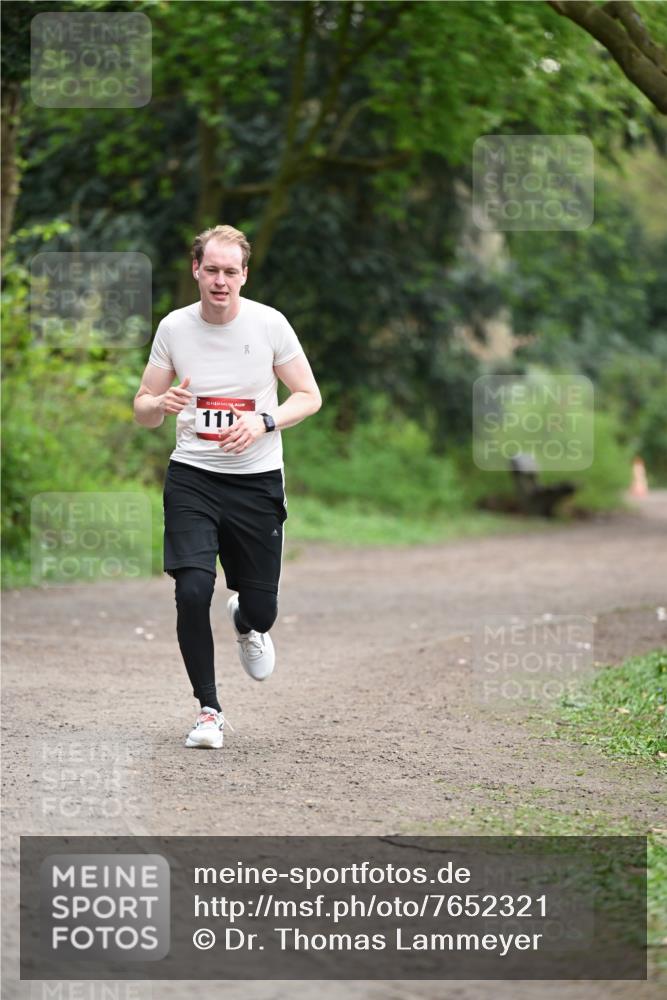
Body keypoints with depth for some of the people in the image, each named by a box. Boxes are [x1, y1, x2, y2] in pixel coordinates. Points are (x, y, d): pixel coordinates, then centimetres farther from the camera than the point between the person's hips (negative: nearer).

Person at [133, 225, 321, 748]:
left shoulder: (269, 323, -6)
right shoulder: (174, 327, -1)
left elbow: (309, 396, 1)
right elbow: (142, 410, 6)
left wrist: (264, 421, -17)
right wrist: (161, 404, -18)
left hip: (258, 479, 0)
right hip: (192, 476, 0)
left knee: (261, 607, 3)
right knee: (193, 590, -18)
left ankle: (247, 625, 43)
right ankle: (209, 710, -1)